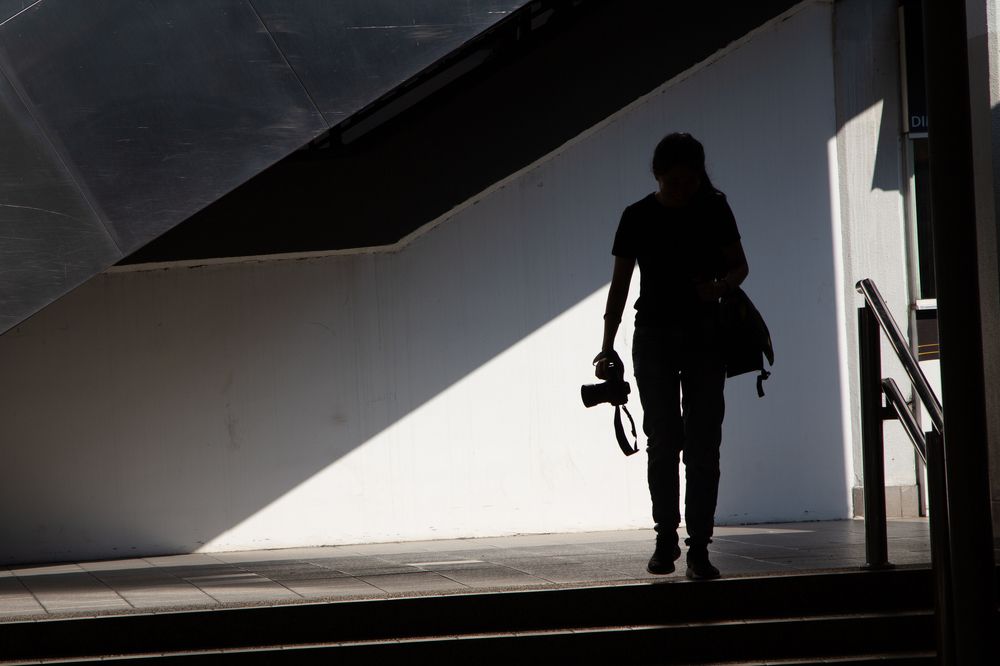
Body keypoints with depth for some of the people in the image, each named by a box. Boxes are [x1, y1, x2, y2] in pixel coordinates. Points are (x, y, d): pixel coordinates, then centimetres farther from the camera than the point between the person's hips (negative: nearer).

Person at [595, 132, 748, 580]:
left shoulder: (714, 210, 0)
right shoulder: (638, 218, -2)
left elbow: (739, 266, 9)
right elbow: (620, 283, 1)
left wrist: (720, 285, -14)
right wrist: (607, 347, -5)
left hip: (705, 337, 0)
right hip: (654, 339, 0)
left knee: (703, 443, -4)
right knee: (662, 442, 1)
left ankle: (699, 546, -3)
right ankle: (666, 537, 14)